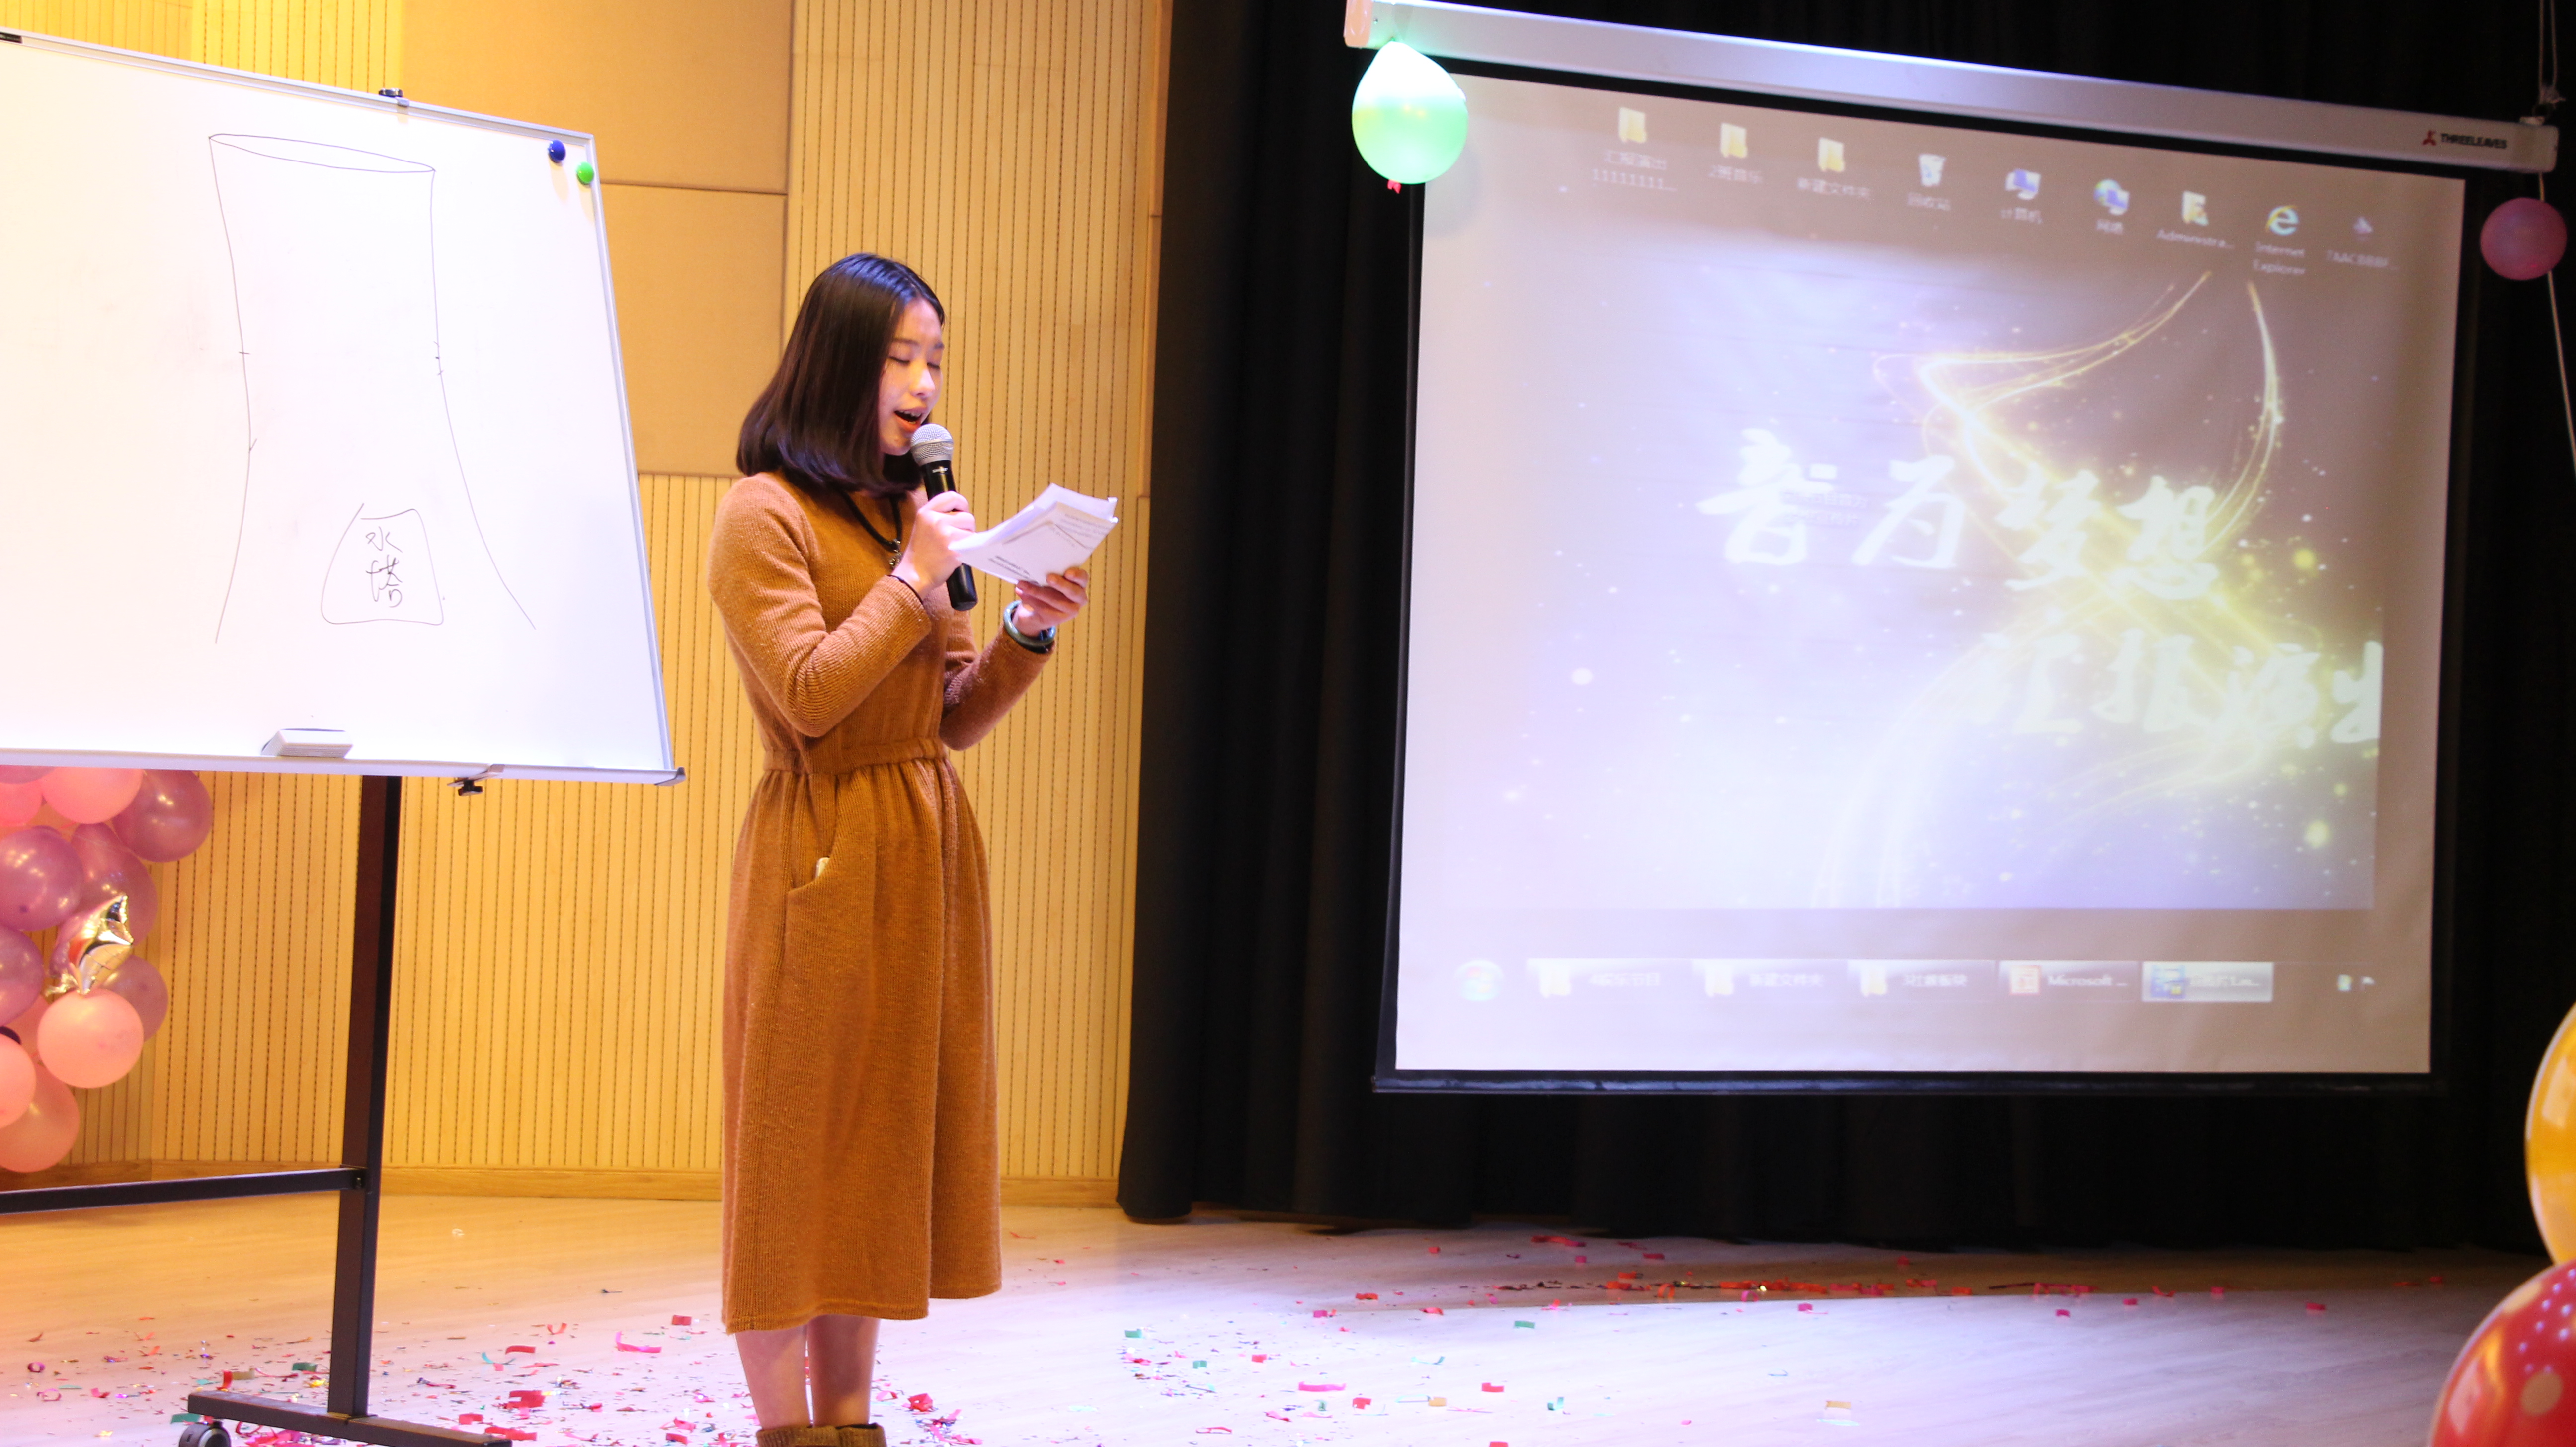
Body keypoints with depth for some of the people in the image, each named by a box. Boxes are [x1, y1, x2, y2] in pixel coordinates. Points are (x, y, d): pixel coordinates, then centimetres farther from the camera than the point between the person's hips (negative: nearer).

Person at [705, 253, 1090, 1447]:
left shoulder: (905, 510, 16)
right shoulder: (765, 515, -6)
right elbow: (812, 696, -18)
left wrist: (1025, 636, 0)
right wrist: (917, 581, -12)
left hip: (926, 853, 8)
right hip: (824, 852, -7)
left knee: (883, 1140, 9)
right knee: (800, 1137, -2)